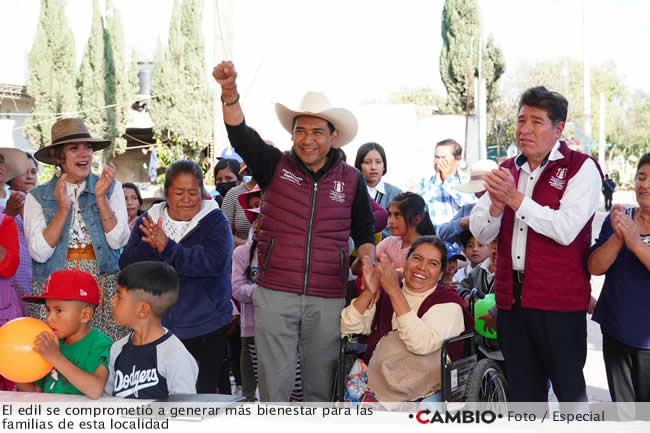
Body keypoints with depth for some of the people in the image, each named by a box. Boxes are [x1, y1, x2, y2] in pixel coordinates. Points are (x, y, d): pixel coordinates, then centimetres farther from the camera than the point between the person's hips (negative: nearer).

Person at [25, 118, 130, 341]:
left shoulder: (111, 188, 7)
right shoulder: (37, 196, 5)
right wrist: (63, 209, -14)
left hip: (103, 286, 1)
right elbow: (39, 253, -5)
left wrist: (101, 198, -11)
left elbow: (118, 241, -2)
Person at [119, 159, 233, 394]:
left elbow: (215, 262, -17)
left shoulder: (215, 221, -1)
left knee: (202, 394, -1)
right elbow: (126, 265, 1)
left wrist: (167, 248, -22)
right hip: (155, 330, 3)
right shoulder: (147, 221, 10)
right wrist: (150, 248, -19)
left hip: (204, 330, -2)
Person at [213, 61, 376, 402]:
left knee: (322, 385, 10)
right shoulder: (275, 166, 3)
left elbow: (364, 233, 16)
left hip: (328, 299, 1)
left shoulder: (351, 180, 7)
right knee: (274, 383, 3)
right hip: (275, 294, -1)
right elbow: (241, 136, -14)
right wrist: (230, 93, -32)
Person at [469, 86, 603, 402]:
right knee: (522, 390, 15)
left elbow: (566, 229, -19)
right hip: (512, 298, 5)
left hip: (560, 300, -5)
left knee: (568, 388, 6)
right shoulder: (507, 170, 11)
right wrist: (496, 203, -13)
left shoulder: (581, 168, -5)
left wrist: (516, 198, -18)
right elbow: (481, 233, 6)